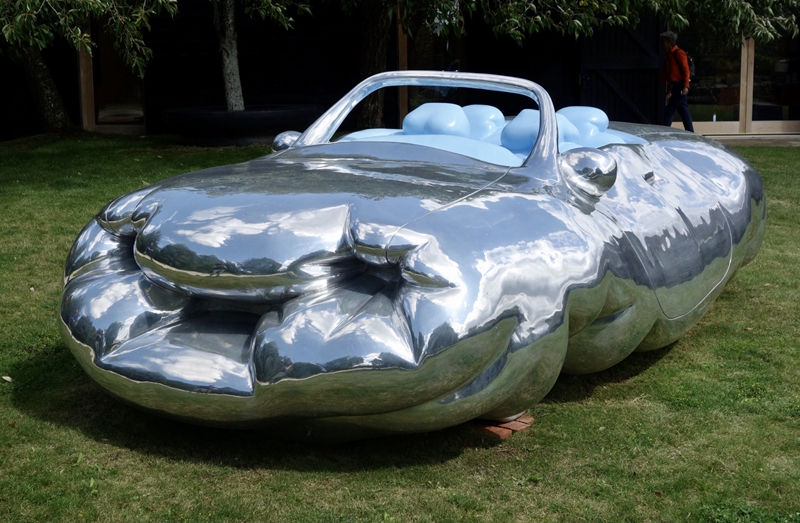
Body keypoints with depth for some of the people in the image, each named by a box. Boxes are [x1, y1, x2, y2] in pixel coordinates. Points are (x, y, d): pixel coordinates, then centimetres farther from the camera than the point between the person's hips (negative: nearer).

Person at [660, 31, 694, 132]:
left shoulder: (678, 53, -8)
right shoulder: (669, 54, 17)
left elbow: (686, 70, -14)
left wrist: (686, 86, -22)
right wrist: (669, 90, 19)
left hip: (680, 86, -9)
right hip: (674, 87, 9)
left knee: (670, 110, -9)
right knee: (683, 112, 8)